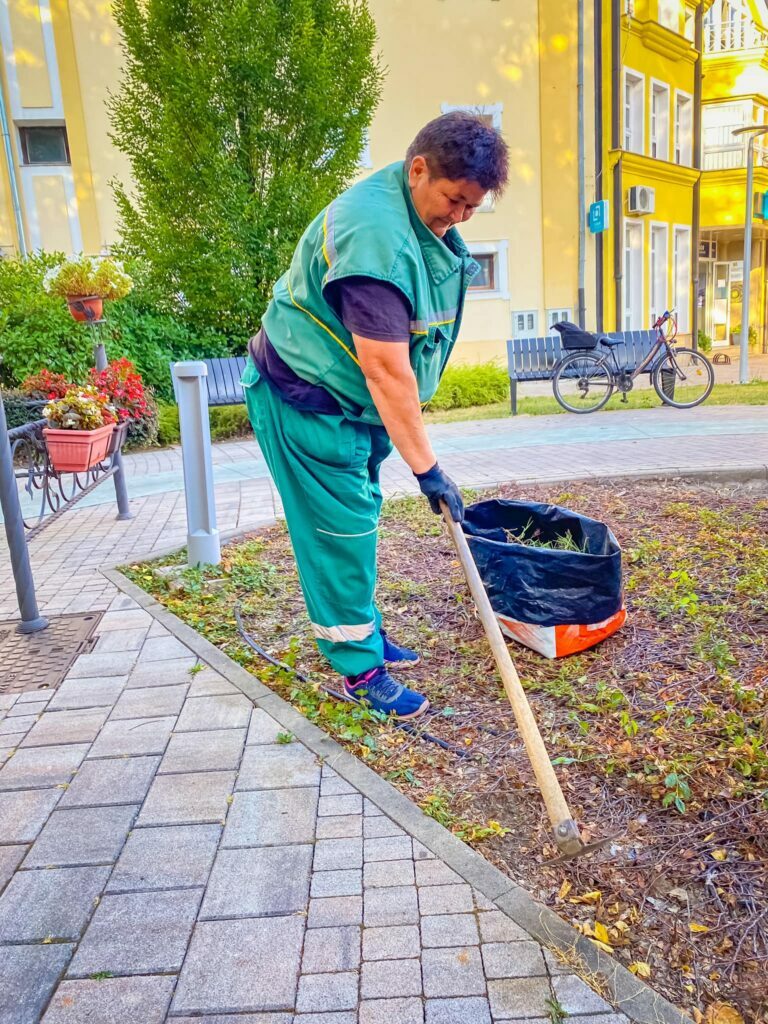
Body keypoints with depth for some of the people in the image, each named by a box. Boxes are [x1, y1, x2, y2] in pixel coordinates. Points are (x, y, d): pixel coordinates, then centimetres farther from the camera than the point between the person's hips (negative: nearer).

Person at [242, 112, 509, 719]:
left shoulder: (426, 216, 4)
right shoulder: (375, 235, -30)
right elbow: (386, 370, -32)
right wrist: (427, 468, -28)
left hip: (352, 398, 10)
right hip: (305, 399, -9)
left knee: (358, 519, 17)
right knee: (340, 528, -5)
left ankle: (365, 631, 33)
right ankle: (359, 669, 8)